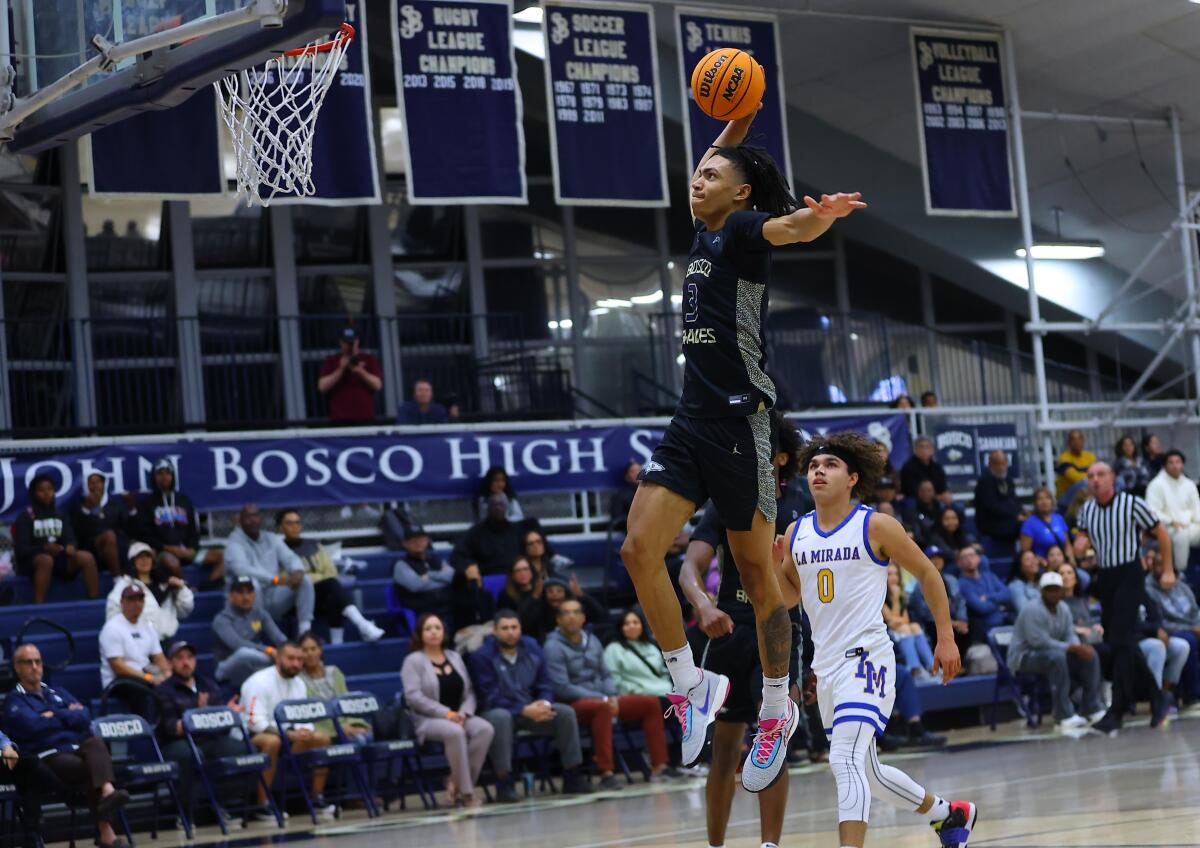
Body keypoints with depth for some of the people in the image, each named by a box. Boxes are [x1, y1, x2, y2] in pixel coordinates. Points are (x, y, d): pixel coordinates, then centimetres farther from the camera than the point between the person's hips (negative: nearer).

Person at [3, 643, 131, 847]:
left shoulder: (58, 694, 28)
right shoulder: (15, 700, 11)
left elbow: (85, 717, 12)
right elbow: (32, 726, -9)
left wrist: (54, 715, 1)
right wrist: (68, 715, 6)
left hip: (78, 749, 4)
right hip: (49, 758, -4)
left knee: (96, 743, -32)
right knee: (91, 769, -33)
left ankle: (107, 791, -59)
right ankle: (106, 831, -40)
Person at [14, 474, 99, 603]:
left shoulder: (60, 515, 14)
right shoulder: (25, 517, -2)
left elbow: (69, 539, 9)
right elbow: (20, 549, -10)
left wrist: (70, 547, -17)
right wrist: (44, 548, -26)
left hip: (59, 559, 5)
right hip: (31, 561, -5)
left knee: (87, 558, -20)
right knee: (46, 560, -39)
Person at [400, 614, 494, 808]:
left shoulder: (455, 658, 18)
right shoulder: (413, 661, 0)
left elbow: (470, 692, 14)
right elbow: (414, 697, -12)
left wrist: (464, 713, -9)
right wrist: (447, 713, -18)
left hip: (459, 717, 5)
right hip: (428, 720, -5)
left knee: (485, 729, -27)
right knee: (455, 732, -38)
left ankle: (456, 782, -22)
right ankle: (466, 792, -31)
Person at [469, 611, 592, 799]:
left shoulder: (531, 648, 4)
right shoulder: (481, 656, -12)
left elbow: (545, 685, 6)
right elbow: (490, 698, -17)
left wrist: (544, 704, -18)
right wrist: (525, 710, -26)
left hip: (531, 709, 5)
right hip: (496, 711, -5)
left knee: (566, 713, -16)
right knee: (500, 718, -40)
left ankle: (572, 777, -8)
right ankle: (504, 785, -36)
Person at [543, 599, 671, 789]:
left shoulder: (592, 641, 14)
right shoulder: (554, 647, -8)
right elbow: (562, 688, -15)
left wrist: (612, 697, -5)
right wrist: (603, 699, -17)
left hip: (603, 700, 8)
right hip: (574, 704, -8)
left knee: (650, 702, -1)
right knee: (602, 708, -40)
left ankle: (658, 766, -2)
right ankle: (606, 774, -45)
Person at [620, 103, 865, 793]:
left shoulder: (746, 230, -8)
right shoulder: (708, 231, 14)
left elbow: (789, 227, -31)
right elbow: (719, 166, 34)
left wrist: (821, 215, -52)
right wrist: (737, 121, 20)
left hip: (740, 421, -8)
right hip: (693, 421, 8)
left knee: (758, 573, 2)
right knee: (640, 549, -5)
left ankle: (778, 710, 14)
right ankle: (692, 685, 6)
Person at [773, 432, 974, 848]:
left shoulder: (875, 526, -7)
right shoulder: (795, 533, 8)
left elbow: (928, 573, 2)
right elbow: (790, 598, 19)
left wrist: (946, 638, 0)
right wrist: (773, 567, -3)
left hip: (865, 657, -7)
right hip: (825, 664, 7)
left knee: (845, 760, -24)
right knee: (866, 771, 17)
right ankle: (948, 812, 40)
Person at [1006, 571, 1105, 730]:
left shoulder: (1063, 608, 5)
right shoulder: (1033, 610, -22)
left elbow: (1070, 635, 2)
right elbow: (1040, 642, -29)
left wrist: (1080, 647, -22)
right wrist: (1072, 648, -28)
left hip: (1054, 653, 9)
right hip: (1024, 656, -9)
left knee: (1090, 655, -7)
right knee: (1056, 657, -38)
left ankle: (1093, 709, -6)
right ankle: (1065, 717, -36)